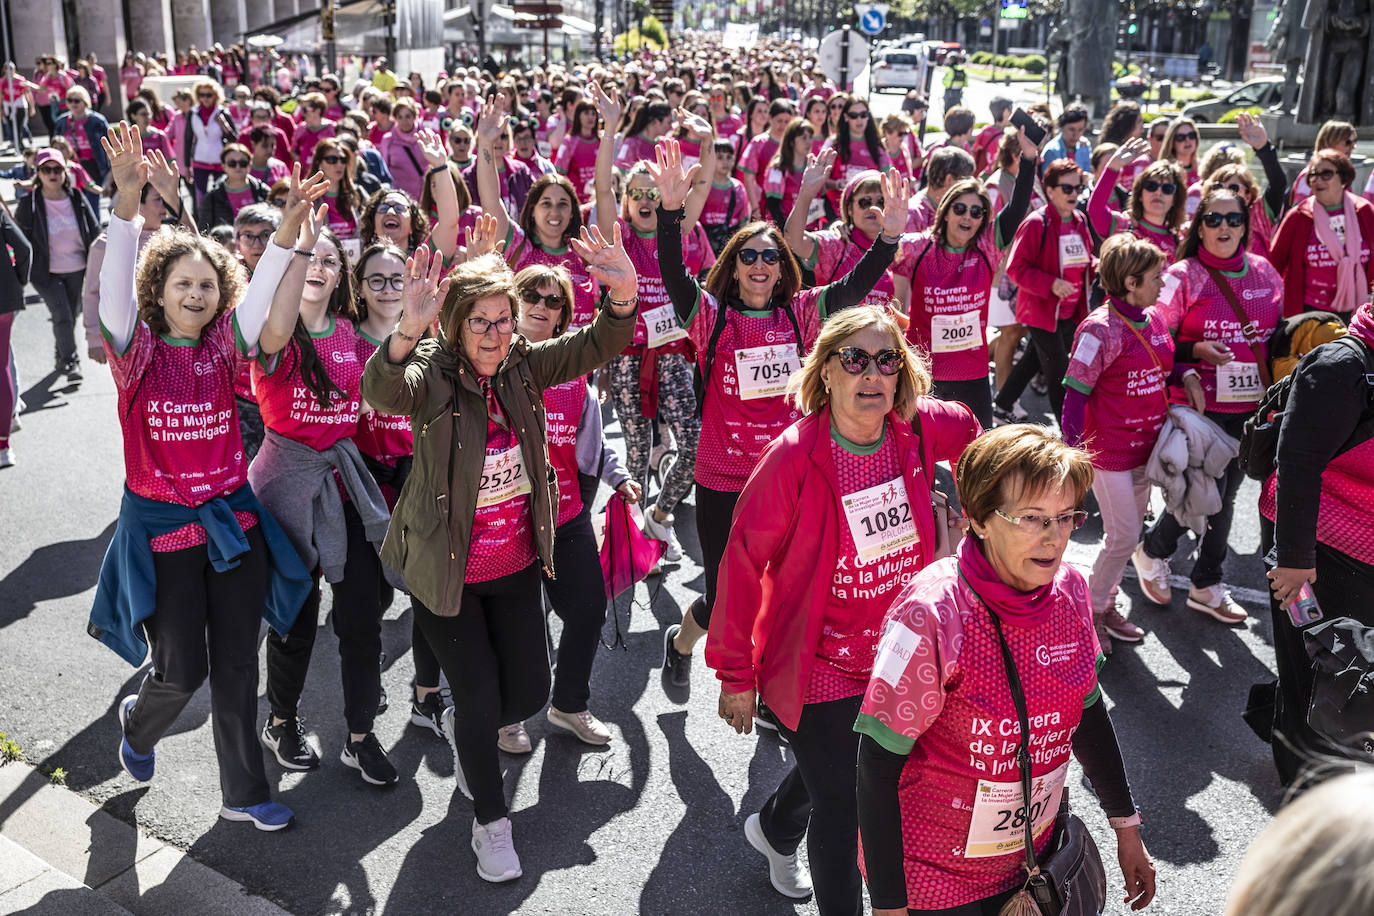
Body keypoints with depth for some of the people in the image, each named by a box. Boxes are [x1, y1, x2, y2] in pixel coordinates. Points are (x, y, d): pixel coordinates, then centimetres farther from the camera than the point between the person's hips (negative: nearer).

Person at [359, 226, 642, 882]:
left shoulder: (523, 366, -4)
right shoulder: (432, 375, -17)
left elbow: (591, 348, -14)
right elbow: (381, 393, -38)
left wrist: (623, 298, -36)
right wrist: (406, 332, -58)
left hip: (516, 565, 5)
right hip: (448, 571, -4)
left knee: (530, 692, 12)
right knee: (481, 698, 2)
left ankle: (461, 728, 47)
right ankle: (490, 821, 27)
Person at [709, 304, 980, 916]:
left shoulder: (921, 432, -11)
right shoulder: (794, 458, -24)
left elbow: (966, 430, 14)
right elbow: (742, 563, -17)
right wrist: (735, 675, -12)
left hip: (895, 657, 6)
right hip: (818, 671, -6)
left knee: (835, 777, 28)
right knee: (842, 815, 4)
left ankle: (773, 830, 60)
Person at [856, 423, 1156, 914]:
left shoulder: (1068, 589, -8)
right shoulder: (931, 614, -26)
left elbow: (1087, 711, 8)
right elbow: (878, 764, -21)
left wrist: (1126, 828, 14)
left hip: (1031, 856, 6)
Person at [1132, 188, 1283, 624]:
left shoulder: (1265, 273, 6)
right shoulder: (1183, 276, -9)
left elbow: (1279, 333, 19)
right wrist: (1195, 351, -23)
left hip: (1250, 407, 5)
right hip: (1199, 405, -5)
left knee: (1226, 493, 13)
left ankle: (1206, 586, 27)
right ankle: (1152, 550, 24)